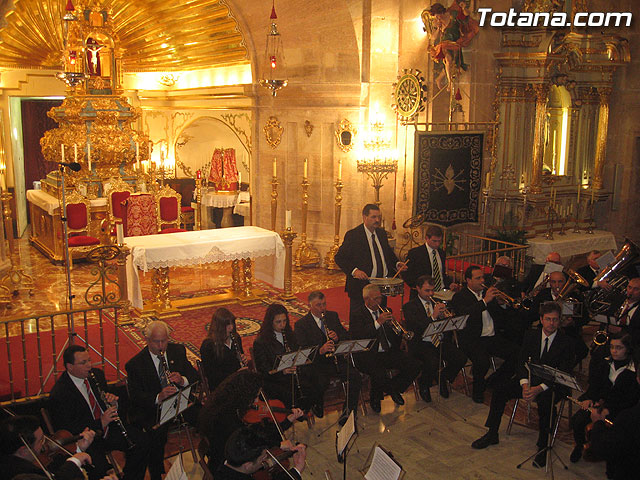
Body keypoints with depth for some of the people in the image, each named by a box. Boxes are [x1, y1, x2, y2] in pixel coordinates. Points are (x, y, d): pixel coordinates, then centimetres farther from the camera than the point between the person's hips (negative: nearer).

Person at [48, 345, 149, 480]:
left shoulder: (96, 374, 4)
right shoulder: (58, 395, -17)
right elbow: (66, 432, -19)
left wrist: (113, 400, -8)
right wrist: (100, 423, -27)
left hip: (108, 428, 6)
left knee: (141, 440, -13)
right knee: (101, 467, -32)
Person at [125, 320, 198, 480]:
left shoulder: (178, 351, 5)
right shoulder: (135, 364, -7)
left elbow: (195, 376, 5)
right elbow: (135, 396, -12)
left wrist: (183, 380, -18)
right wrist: (158, 398, -30)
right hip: (151, 410, -3)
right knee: (158, 432, -30)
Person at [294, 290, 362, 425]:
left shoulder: (333, 316, 13)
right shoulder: (301, 324, -3)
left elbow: (347, 336, 13)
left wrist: (337, 337, -11)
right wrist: (320, 350, -29)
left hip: (337, 359, 4)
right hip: (317, 363, -4)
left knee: (356, 376, -23)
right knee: (320, 384, -33)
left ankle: (348, 411, -7)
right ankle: (318, 407, 1)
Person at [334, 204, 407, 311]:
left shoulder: (382, 233, 10)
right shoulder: (353, 235, -10)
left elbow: (389, 253, 23)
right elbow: (339, 257, -12)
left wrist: (397, 264, 3)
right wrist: (354, 270, -25)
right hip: (361, 286, -6)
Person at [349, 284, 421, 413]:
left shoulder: (385, 312, 19)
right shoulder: (356, 315, -1)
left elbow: (396, 335, 19)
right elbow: (357, 336, -19)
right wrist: (378, 322, -24)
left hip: (390, 352, 6)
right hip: (369, 355, -6)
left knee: (415, 366, -14)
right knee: (379, 374, -34)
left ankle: (394, 389, 12)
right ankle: (375, 398, 2)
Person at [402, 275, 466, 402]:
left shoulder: (438, 304, 17)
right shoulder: (409, 307, 1)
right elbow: (415, 328, -15)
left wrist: (444, 315, -9)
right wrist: (433, 316, -24)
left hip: (442, 341, 5)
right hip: (422, 344, -5)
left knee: (461, 358, -20)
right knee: (433, 363, -33)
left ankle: (442, 378, 10)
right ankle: (423, 384, 2)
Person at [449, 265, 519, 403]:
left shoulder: (487, 293, 18)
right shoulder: (459, 297, -1)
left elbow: (500, 317, 22)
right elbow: (465, 314, -22)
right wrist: (485, 301, -25)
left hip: (494, 337, 6)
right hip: (472, 340, -6)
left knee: (516, 352, -15)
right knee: (482, 362, -32)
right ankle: (478, 390, -1)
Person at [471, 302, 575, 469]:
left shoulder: (566, 342, -6)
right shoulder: (531, 335, 5)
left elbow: (563, 373, -13)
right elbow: (522, 362, 1)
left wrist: (539, 388, -26)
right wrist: (525, 385, -18)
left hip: (553, 385, -4)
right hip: (530, 379, 4)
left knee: (545, 400, -36)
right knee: (500, 388, -16)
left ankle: (543, 446, -21)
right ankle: (492, 433, -5)